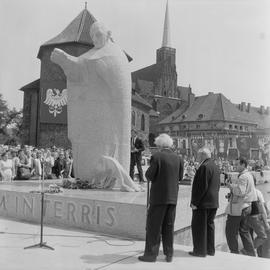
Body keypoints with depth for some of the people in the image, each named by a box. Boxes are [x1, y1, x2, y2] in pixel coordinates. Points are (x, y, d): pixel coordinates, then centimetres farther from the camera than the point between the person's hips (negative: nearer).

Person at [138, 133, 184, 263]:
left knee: (153, 226, 4)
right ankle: (169, 254, 18)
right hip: (172, 197, 5)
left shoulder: (157, 157, -12)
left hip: (159, 196, -5)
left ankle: (151, 253, 9)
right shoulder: (178, 159, 4)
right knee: (168, 226, 13)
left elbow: (149, 176, -12)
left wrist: (149, 170, 7)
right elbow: (180, 177, 11)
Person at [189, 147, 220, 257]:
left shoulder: (204, 166, -18)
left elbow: (202, 186, -22)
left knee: (198, 226, 1)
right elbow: (217, 185, 16)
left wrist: (194, 202, -17)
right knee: (209, 225, 16)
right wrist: (213, 198, 20)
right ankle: (210, 250, 23)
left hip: (202, 203, -9)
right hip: (213, 202, 9)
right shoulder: (215, 166, 11)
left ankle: (200, 250, 7)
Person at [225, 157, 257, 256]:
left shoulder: (243, 177, -18)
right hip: (246, 207, 10)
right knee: (244, 231, 16)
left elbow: (241, 192, -26)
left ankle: (234, 252, 8)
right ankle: (250, 252, 20)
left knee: (231, 231, 2)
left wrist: (231, 186, -13)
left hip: (237, 208, -10)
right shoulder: (249, 175, 14)